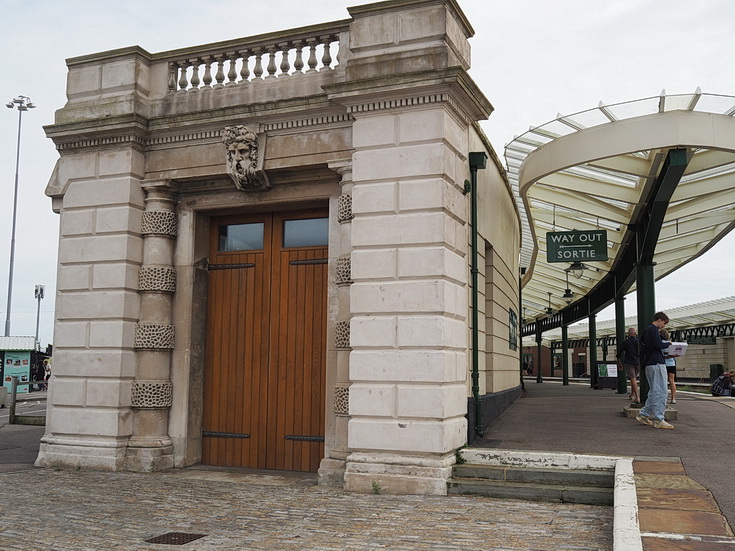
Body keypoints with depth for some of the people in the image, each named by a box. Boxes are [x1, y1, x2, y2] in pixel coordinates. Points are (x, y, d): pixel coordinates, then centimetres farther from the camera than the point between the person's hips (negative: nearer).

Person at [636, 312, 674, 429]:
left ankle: (643, 415, 16)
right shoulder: (653, 329, -9)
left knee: (654, 392, 15)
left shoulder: (647, 330, 21)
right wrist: (669, 344, -1)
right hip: (657, 363, -10)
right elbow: (658, 344, -21)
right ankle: (659, 420, -7)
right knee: (661, 392, -8)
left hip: (649, 364, 10)